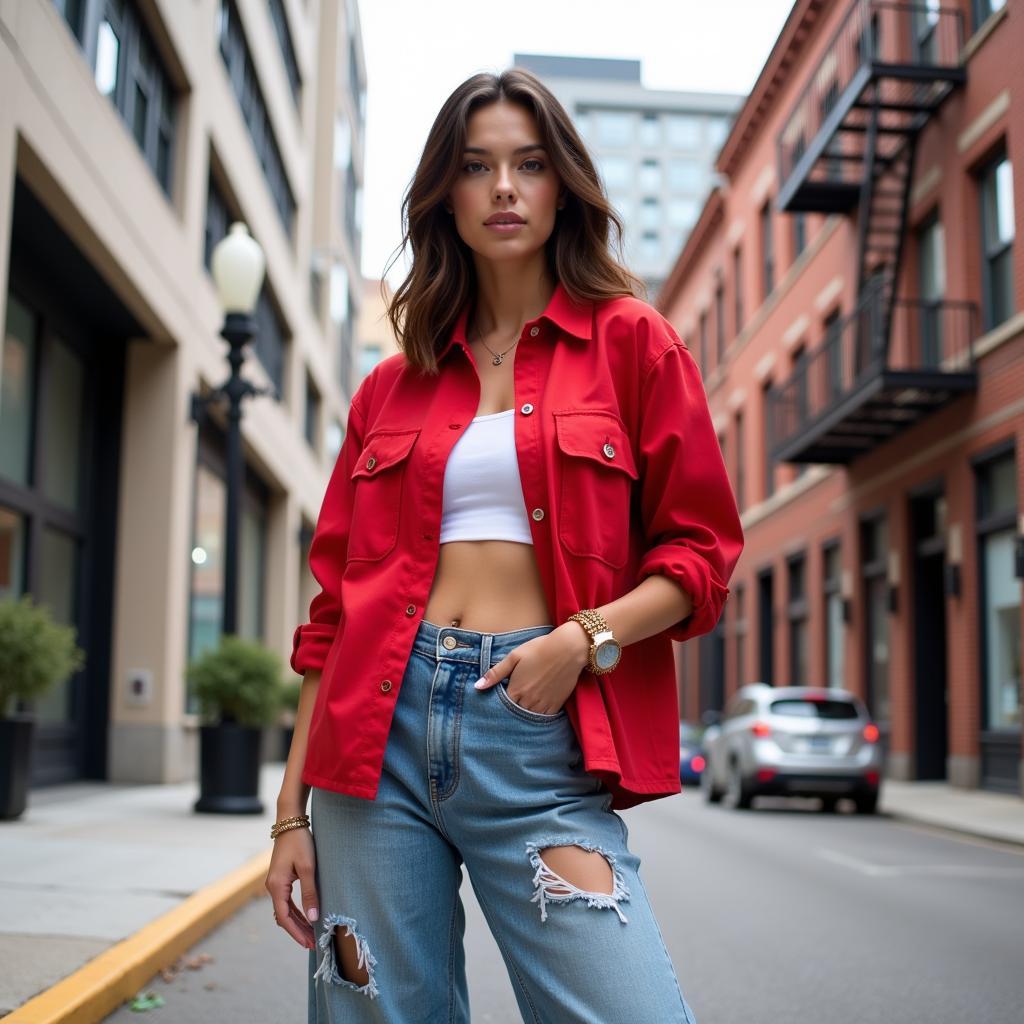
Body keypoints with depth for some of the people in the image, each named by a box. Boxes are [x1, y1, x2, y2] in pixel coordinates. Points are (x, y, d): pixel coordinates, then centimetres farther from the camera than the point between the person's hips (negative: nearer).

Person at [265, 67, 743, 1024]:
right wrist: (292, 810, 8)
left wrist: (589, 637, -14)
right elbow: (337, 601, 13)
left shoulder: (631, 342, 8)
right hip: (382, 722, 3)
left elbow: (699, 549, 5)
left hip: (539, 732, -2)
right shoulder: (392, 386, 15)